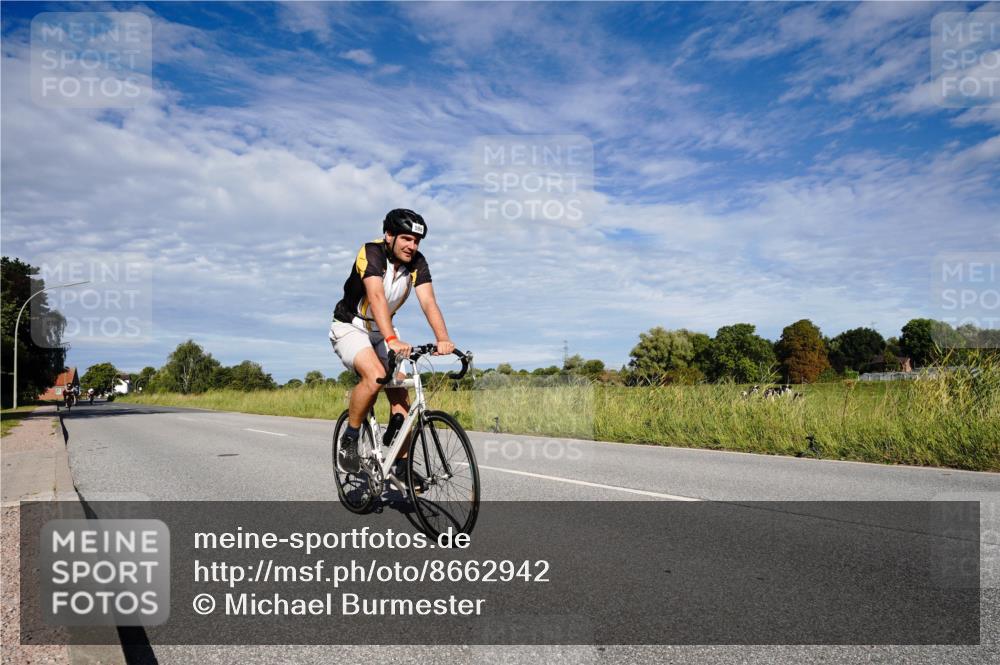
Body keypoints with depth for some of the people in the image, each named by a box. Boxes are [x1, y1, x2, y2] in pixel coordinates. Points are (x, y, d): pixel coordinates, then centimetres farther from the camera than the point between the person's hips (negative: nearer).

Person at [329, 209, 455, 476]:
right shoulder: (371, 253, -25)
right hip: (350, 327, -5)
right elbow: (376, 297, -40)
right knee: (375, 377, -30)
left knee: (400, 394, -6)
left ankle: (402, 466, 4)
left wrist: (443, 339, -41)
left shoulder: (417, 263, -11)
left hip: (382, 331, 5)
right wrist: (392, 339, -54)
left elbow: (429, 302, -23)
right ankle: (349, 439, -9)